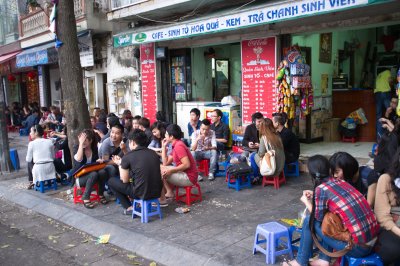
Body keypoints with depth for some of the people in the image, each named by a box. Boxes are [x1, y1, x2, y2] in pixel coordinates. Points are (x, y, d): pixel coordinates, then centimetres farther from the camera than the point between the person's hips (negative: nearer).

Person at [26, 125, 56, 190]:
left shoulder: (32, 143, -2)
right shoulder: (49, 141, 5)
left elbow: (28, 159, 1)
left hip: (39, 169, -2)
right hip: (50, 167, 2)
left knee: (29, 163, 29)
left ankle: (32, 182, 26)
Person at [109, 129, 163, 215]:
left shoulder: (128, 156, -7)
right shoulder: (154, 153, 8)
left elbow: (124, 180, 0)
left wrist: (120, 164, 16)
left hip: (142, 193, -6)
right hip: (157, 192, 6)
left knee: (111, 181, 15)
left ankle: (129, 208, 11)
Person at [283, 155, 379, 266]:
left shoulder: (321, 189, -12)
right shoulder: (340, 181, 8)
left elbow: (318, 217, 2)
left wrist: (306, 201, 17)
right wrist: (315, 195, 30)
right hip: (374, 238, 7)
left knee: (309, 220, 5)